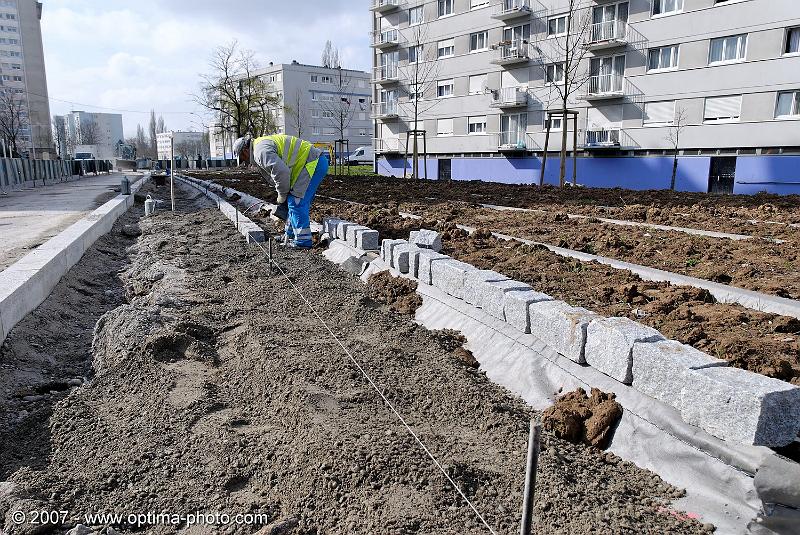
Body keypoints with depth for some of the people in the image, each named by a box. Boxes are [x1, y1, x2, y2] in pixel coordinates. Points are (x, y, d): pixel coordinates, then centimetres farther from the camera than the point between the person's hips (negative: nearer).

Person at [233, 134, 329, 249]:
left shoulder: (261, 151, -13)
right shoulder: (264, 144, 23)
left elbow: (282, 172, -24)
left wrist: (282, 195, -9)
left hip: (312, 163, -11)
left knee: (297, 202, -9)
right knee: (294, 202, 17)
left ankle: (303, 240, -4)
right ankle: (291, 235, 27)